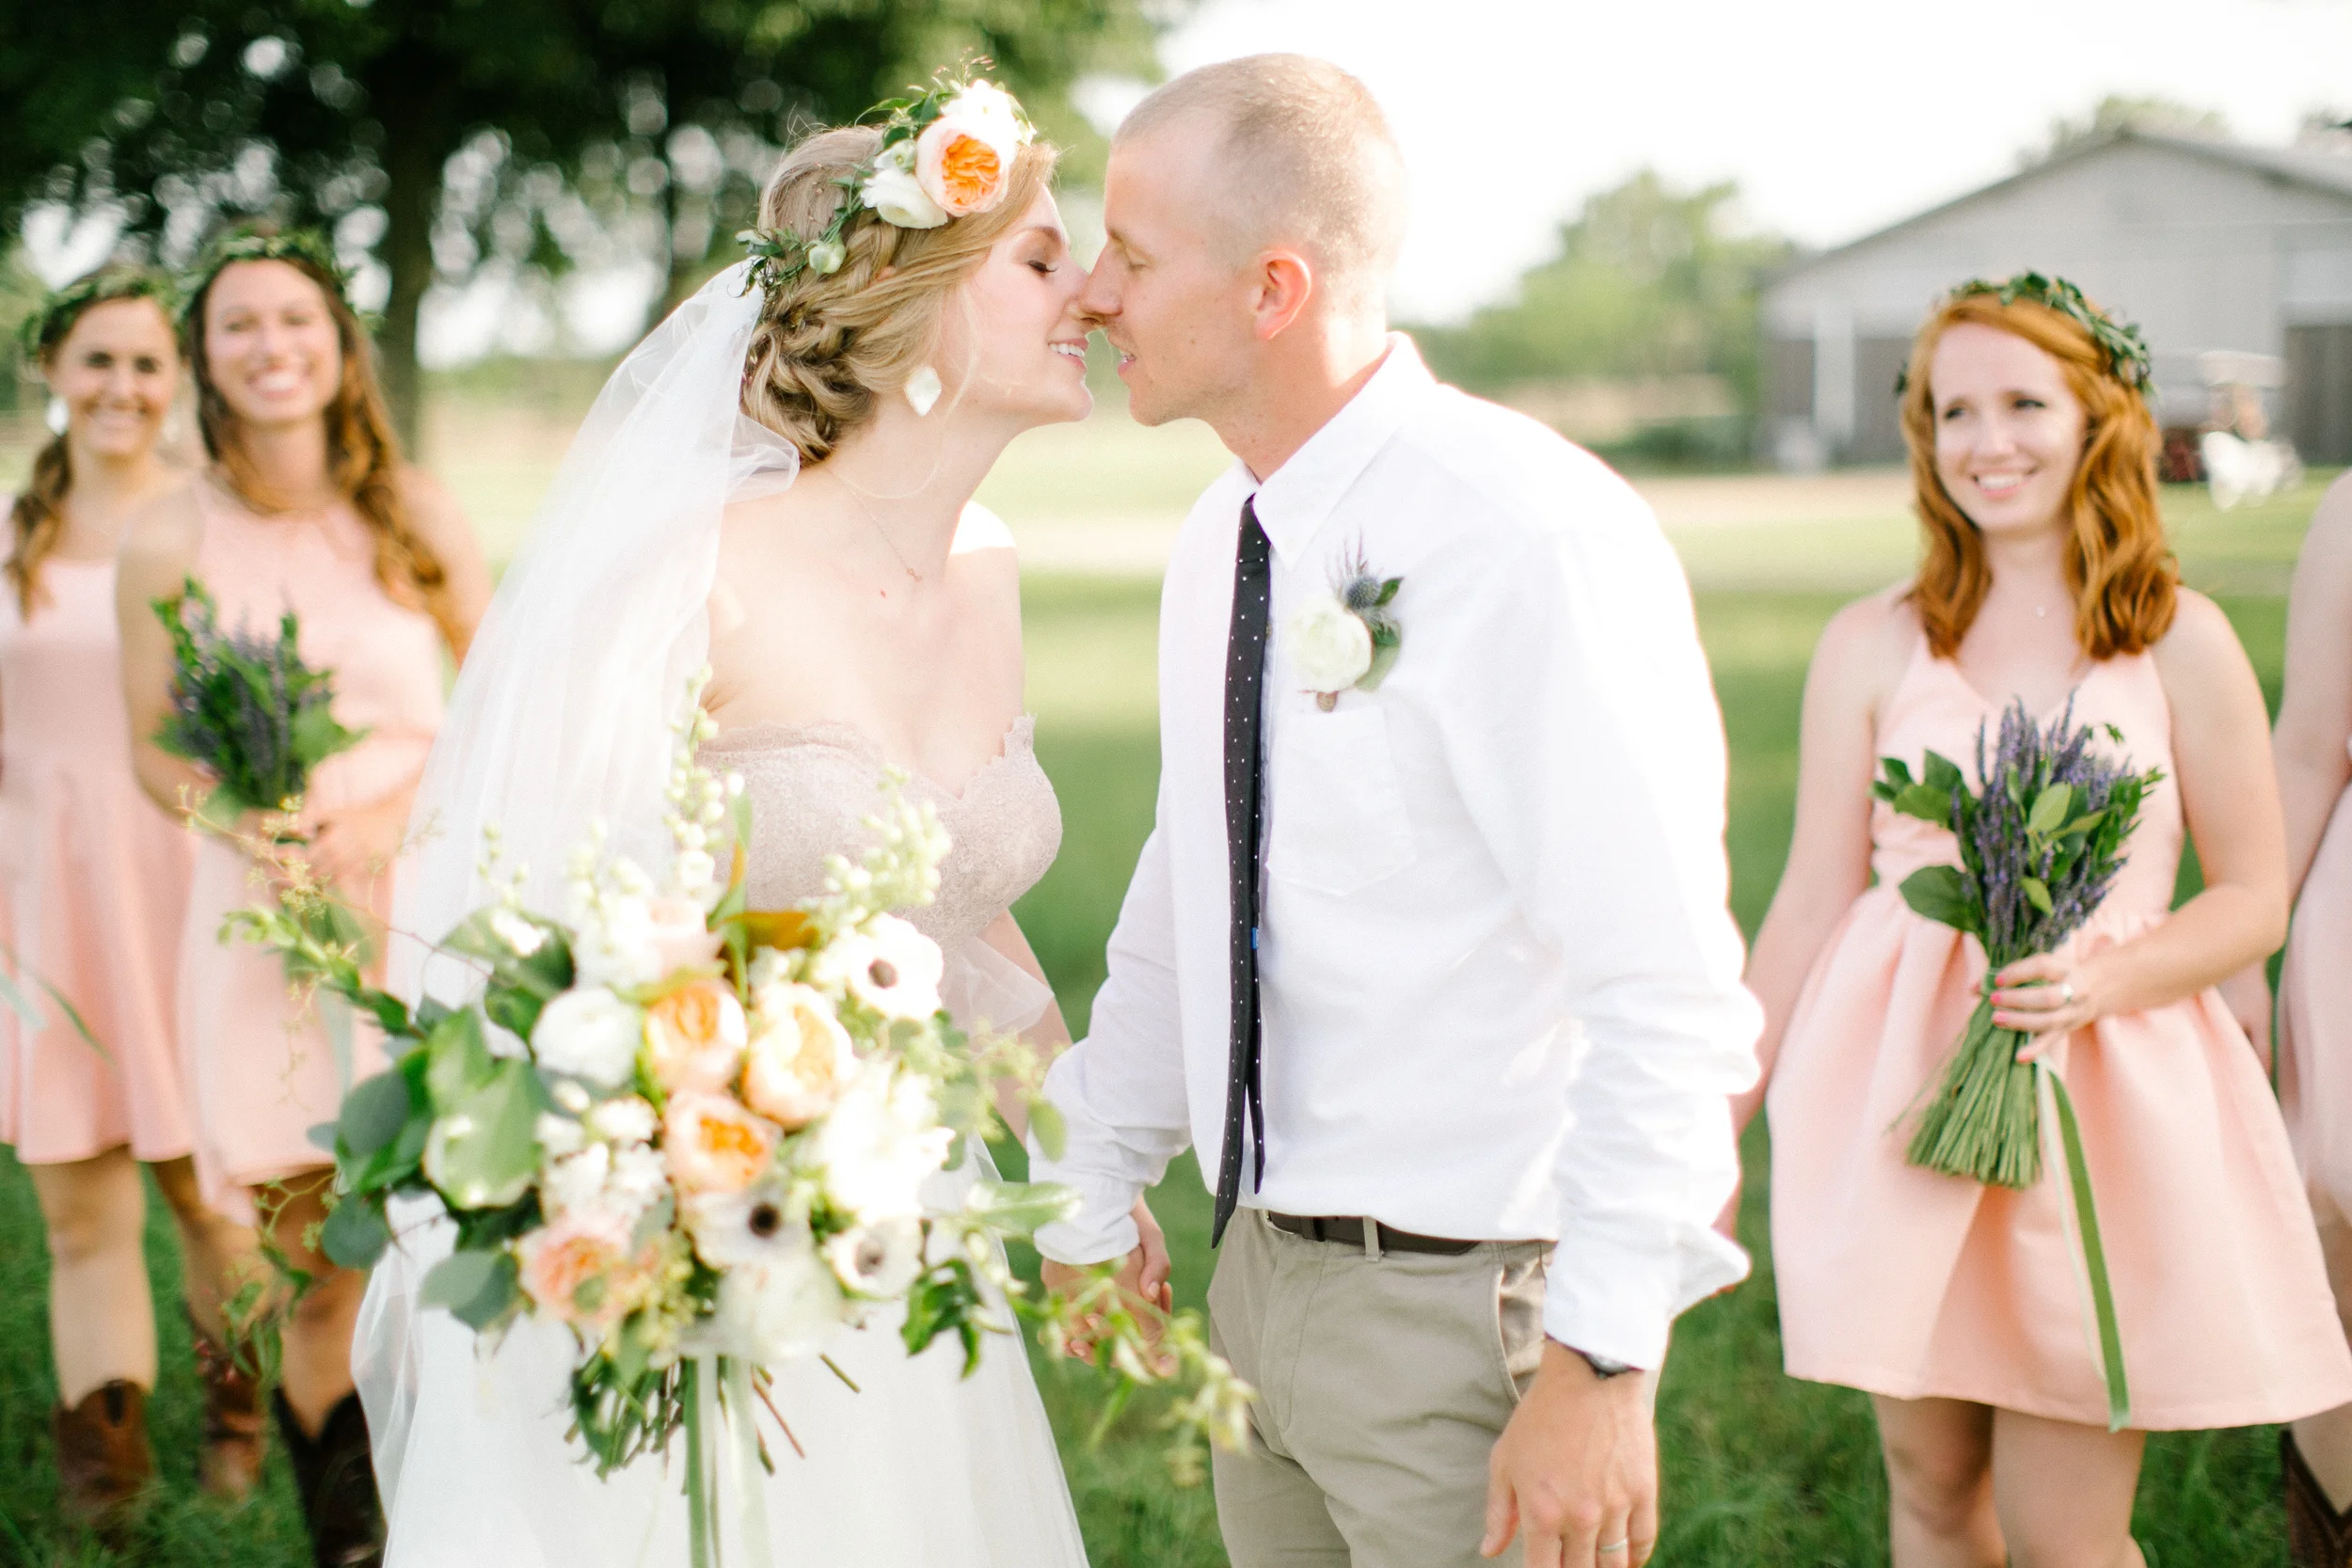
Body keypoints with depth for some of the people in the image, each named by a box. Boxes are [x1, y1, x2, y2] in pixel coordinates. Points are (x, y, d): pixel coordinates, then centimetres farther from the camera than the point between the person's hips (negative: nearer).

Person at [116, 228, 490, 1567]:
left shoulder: (415, 515, 1)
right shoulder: (171, 541, -1)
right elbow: (154, 749, 6)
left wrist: (395, 816, -10)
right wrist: (247, 818, -13)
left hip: (424, 897, 0)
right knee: (320, 1268, 3)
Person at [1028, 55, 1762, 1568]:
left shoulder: (1530, 535, -19)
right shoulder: (1224, 543, 6)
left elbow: (1665, 991, -22)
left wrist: (1600, 1364, -23)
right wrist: (1094, 1197, 19)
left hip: (1465, 1309, -7)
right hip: (1262, 1272, 8)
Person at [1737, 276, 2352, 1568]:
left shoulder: (2180, 641, 1)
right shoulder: (1871, 646, 3)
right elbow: (1812, 903, 7)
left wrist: (2101, 979, -15)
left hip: (2106, 1101, -1)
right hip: (1897, 1102, 1)